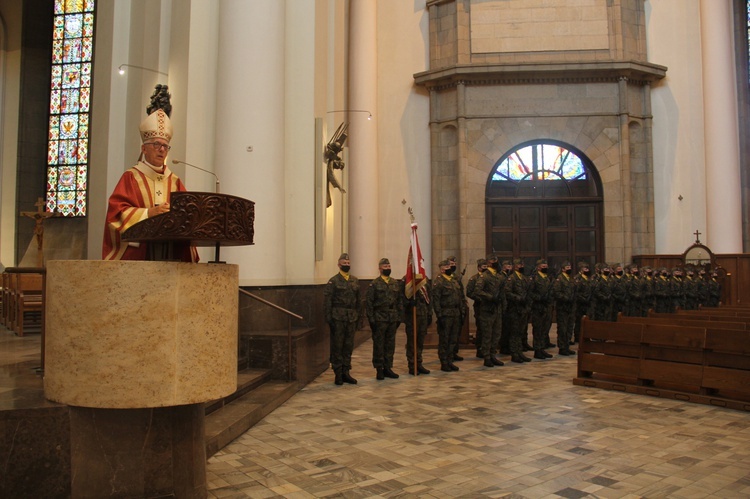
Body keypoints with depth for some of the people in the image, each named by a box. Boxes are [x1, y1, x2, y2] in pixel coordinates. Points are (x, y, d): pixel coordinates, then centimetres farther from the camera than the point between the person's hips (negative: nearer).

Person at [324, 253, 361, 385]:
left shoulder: (355, 281, 11)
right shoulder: (333, 281, -4)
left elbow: (358, 300, 14)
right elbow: (327, 301, -7)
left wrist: (358, 316, 10)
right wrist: (328, 318, -12)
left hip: (351, 318, 5)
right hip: (338, 318, -5)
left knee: (349, 346, 9)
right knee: (337, 347, 1)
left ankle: (346, 372, 19)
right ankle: (338, 374, 10)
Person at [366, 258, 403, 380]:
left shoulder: (396, 283, 10)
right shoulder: (374, 284, -3)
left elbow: (400, 301, 12)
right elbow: (368, 302, -5)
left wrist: (400, 317, 7)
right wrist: (371, 319, -10)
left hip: (393, 319, 4)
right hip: (379, 318, -4)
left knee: (390, 344, 9)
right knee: (378, 344, 2)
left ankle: (387, 368, 19)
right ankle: (379, 369, 10)